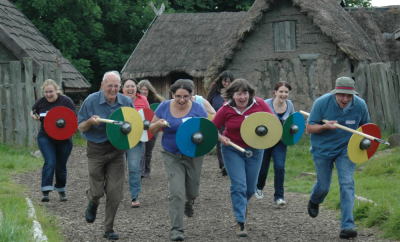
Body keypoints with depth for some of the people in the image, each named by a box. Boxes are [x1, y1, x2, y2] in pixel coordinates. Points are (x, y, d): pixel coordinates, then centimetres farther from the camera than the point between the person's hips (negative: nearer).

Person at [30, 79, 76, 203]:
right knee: (50, 162, -18)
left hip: (64, 140, 0)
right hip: (46, 138, 0)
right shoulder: (40, 102, -1)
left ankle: (61, 190, 32)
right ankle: (45, 191, -19)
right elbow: (33, 112, 17)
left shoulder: (66, 101, -9)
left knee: (61, 166, 9)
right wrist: (34, 116, -6)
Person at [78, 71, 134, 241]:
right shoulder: (91, 101, -8)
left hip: (117, 149, 2)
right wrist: (90, 122, -24)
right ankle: (93, 203, 39)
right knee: (97, 191, 0)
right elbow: (80, 127, -2)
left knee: (115, 193, 1)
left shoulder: (127, 102, -1)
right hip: (97, 149, -2)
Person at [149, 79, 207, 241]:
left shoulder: (197, 109, -8)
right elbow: (152, 129, 4)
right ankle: (176, 229, -8)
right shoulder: (164, 107, -5)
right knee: (176, 192, -14)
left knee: (192, 191, 16)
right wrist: (159, 124, -19)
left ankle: (189, 202, 54)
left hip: (193, 156, 1)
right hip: (172, 156, -1)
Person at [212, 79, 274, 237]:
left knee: (250, 188, 11)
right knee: (239, 186, -12)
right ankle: (241, 223, -9)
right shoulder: (226, 110, -11)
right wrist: (220, 138, -23)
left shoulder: (259, 104, -10)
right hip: (232, 151, -2)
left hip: (254, 151, 2)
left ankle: (241, 206, 46)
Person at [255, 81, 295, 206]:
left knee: (279, 167, -13)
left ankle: (279, 196, -2)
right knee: (263, 168, 11)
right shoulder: (266, 104, -17)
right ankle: (259, 187, 44)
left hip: (280, 141, 2)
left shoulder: (289, 105, -4)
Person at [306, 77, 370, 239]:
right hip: (323, 149, -1)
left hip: (346, 149, 1)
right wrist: (325, 126, -33)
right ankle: (314, 201, 50)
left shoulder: (360, 105, -13)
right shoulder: (322, 102, -20)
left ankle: (347, 226, -16)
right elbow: (309, 128, -14)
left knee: (347, 184, -15)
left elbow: (365, 125, 7)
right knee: (323, 186, 12)